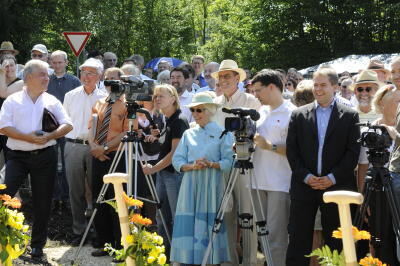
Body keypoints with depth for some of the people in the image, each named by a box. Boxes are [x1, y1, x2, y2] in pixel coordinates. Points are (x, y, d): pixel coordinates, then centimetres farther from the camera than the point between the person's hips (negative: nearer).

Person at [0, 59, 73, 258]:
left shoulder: (52, 101, 10)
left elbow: (67, 125, 3)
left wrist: (50, 136, -15)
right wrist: (28, 137, -18)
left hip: (45, 156, 2)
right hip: (17, 156, -2)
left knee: (42, 202, 5)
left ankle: (38, 244, 16)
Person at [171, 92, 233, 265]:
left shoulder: (222, 133, 3)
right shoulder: (188, 134, 13)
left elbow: (229, 162, -4)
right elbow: (177, 160, 7)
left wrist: (211, 164, -19)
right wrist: (192, 166, -11)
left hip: (211, 186, -3)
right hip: (190, 185, 3)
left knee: (210, 224, -5)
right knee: (189, 223, -2)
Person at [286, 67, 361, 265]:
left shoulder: (350, 116, 3)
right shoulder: (299, 115, 8)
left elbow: (353, 152, -2)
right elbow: (291, 150, 4)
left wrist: (332, 177, -11)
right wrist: (305, 176, -9)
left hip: (336, 186, -1)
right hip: (304, 186, 1)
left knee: (335, 242, 5)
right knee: (298, 241, 2)